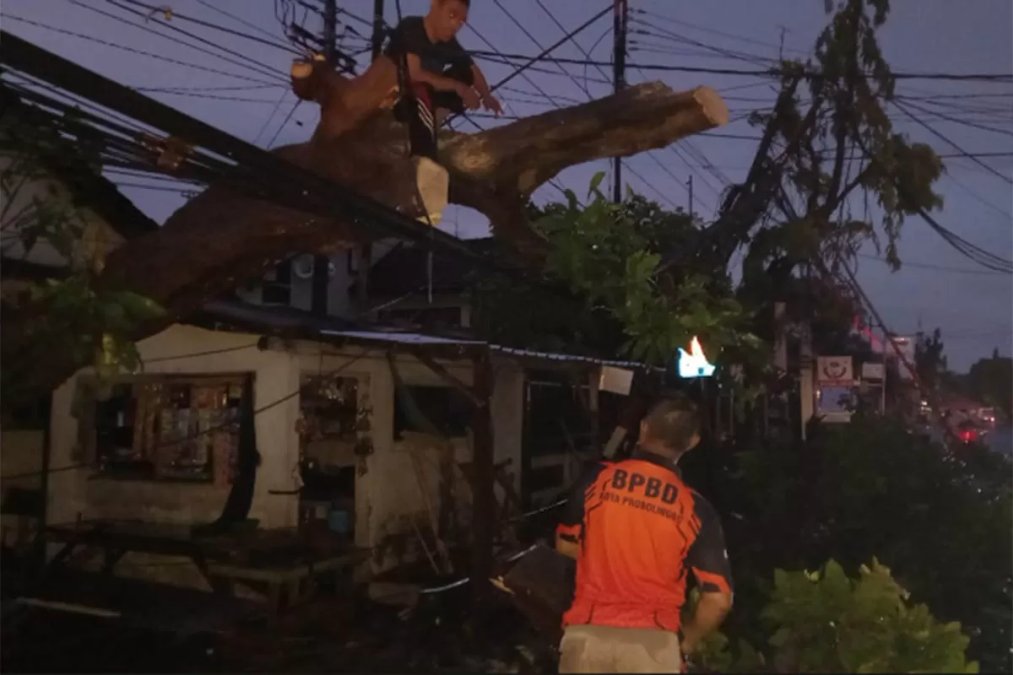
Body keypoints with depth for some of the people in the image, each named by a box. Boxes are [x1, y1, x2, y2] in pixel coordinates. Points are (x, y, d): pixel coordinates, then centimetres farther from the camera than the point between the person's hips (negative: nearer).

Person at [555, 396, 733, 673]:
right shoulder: (695, 508, -3)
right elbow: (718, 600, -3)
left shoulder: (597, 478, -1)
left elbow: (566, 546, 12)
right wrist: (685, 643, 14)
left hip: (587, 634, 1)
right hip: (653, 643, -1)